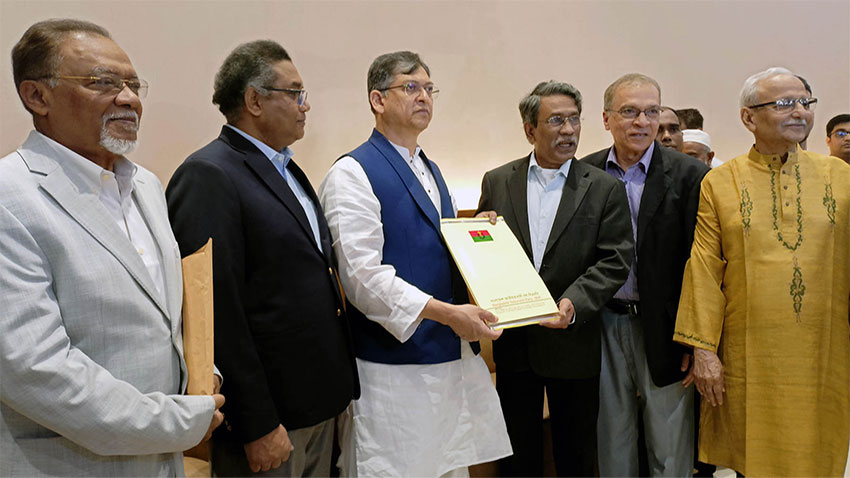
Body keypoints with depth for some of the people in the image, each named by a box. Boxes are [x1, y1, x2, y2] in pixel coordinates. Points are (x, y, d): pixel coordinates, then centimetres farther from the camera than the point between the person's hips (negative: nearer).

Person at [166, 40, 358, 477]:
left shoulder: (288, 170, 13)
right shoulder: (207, 176, -16)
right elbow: (218, 310, -20)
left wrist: (333, 389, 15)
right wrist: (258, 426, -19)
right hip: (269, 415, -8)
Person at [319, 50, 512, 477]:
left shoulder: (431, 170, 16)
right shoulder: (352, 174, -11)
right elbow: (363, 276, -20)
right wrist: (445, 313, -24)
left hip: (453, 357, 8)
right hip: (394, 368, -8)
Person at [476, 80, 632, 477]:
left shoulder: (605, 189, -1)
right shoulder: (497, 182, 3)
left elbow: (615, 261, -7)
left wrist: (574, 303, -22)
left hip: (574, 342, -1)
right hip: (513, 342, 1)